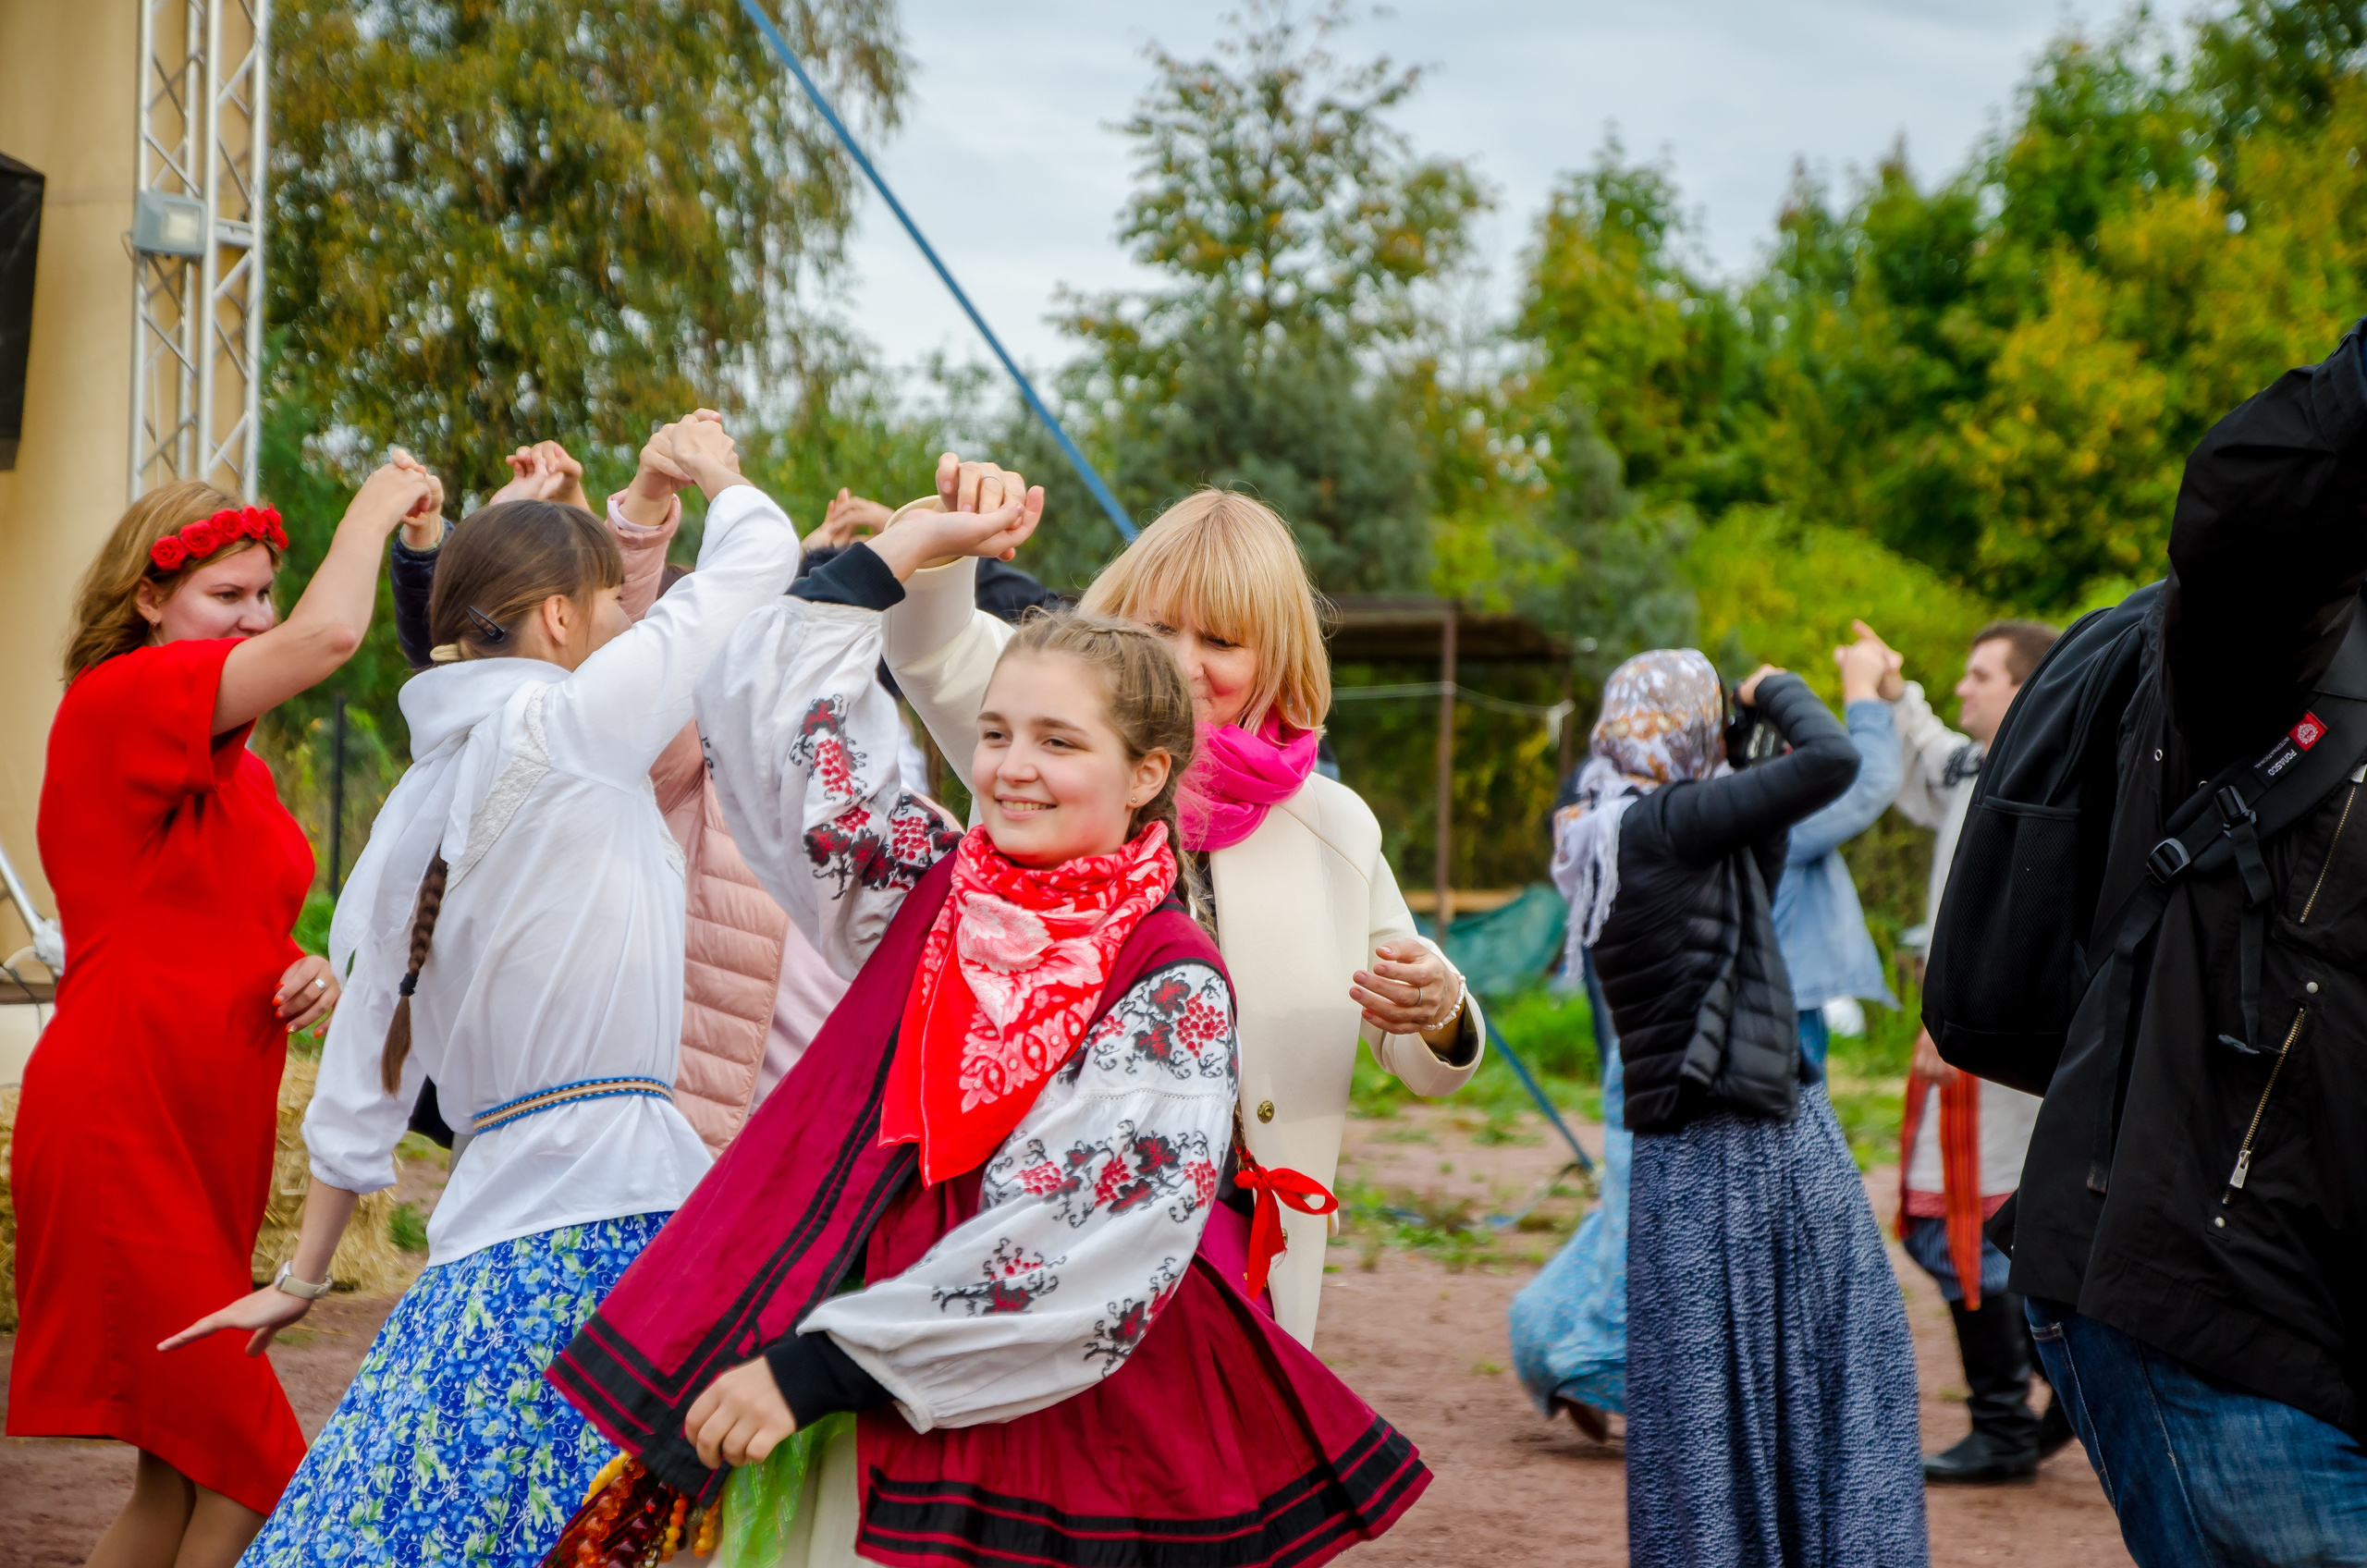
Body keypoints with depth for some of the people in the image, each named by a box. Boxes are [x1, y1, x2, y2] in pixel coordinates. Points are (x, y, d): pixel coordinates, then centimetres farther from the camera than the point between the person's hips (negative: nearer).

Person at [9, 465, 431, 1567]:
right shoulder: (117, 700, -9)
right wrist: (375, 505, -4)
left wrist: (303, 977, 9)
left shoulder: (235, 764, 20)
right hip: (116, 1133, -10)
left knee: (186, 1474, 12)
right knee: (255, 1474, -13)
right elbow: (330, 635, -22)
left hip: (209, 1140, 10)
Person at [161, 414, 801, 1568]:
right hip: (607, 1212, -7)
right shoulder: (565, 723, -7)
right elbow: (756, 560, 2)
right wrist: (713, 470, 25)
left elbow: (366, 1066, 17)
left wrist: (304, 1273, 24)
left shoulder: (421, 803, 15)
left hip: (497, 1222, 7)